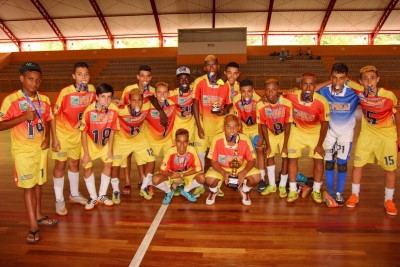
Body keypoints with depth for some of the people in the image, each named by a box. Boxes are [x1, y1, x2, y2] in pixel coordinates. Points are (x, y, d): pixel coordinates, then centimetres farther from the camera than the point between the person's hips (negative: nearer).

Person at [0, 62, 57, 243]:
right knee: (28, 185, 0)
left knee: (39, 182, 15)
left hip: (41, 148, 5)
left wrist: (47, 137, -3)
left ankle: (38, 216, 32)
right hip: (23, 150, -5)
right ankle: (33, 225, 9)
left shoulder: (44, 99, 2)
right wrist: (24, 117, -24)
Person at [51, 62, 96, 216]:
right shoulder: (65, 92, -22)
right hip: (62, 133, -4)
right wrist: (54, 137, -17)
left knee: (75, 164, 17)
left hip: (78, 133, 4)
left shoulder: (92, 90, -10)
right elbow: (53, 115, -16)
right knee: (60, 165, 3)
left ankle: (74, 194, 34)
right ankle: (59, 200, 17)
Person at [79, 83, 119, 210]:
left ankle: (102, 195, 17)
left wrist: (110, 149, -7)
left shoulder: (114, 110, -25)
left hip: (105, 142, 2)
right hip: (90, 142, -2)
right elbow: (84, 132, -19)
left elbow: (112, 130, -11)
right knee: (87, 167, -2)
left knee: (108, 163, -2)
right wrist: (86, 153, -16)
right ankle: (93, 197, 17)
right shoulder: (89, 111, -31)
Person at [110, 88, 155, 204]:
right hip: (122, 139, -2)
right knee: (115, 165, -8)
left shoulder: (146, 107, -26)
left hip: (140, 139, 3)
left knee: (151, 160, -2)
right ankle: (116, 192, 17)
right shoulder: (121, 110, -33)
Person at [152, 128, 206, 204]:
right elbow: (162, 171, -23)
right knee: (155, 179, -28)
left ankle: (186, 191, 5)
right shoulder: (170, 151, -30)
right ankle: (169, 192, 6)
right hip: (172, 174, -1)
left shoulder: (191, 150, -29)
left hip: (187, 174, 1)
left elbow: (198, 169, -20)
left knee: (201, 178, -27)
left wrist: (182, 175, -23)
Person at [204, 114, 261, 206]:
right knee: (210, 179, -30)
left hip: (240, 167, 1)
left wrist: (244, 172, -32)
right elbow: (213, 161, -16)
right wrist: (223, 173, -34)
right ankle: (214, 191, 11)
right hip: (220, 168, -1)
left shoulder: (245, 139, -23)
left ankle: (244, 190, 13)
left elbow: (251, 160, -12)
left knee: (256, 177, -23)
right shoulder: (217, 139, -25)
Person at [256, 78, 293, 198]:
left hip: (284, 133, -1)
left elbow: (287, 125, -19)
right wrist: (268, 145, -11)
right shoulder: (261, 105, -27)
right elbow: (263, 126, -15)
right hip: (270, 133, 2)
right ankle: (272, 185, 20)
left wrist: (285, 145, -16)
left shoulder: (287, 103, -30)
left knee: (285, 156, -3)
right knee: (269, 156, 4)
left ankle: (282, 186, 14)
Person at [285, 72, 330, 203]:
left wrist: (319, 144, -10)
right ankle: (293, 191, 14)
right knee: (292, 158, -1)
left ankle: (316, 190, 21)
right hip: (297, 130, 1)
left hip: (315, 132, 0)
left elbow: (324, 124, -16)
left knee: (319, 160, -1)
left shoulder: (322, 102, -31)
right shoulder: (292, 97, -28)